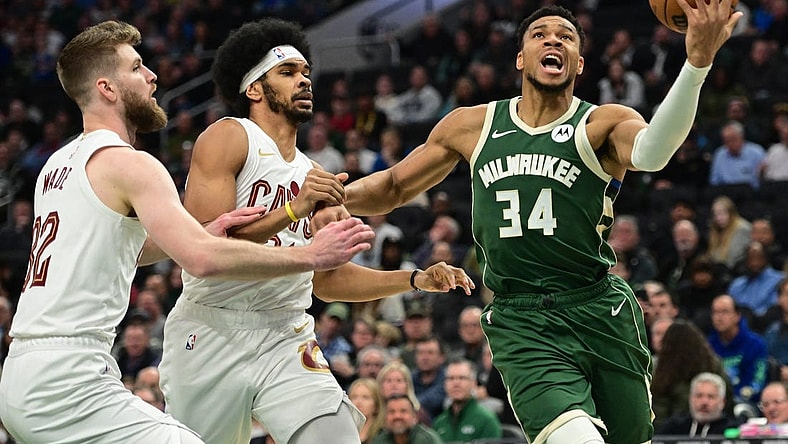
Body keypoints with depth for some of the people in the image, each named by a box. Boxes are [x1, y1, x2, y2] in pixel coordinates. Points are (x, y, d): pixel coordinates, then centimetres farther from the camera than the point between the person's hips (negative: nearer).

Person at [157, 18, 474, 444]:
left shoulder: (314, 176, 16)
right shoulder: (228, 138, -5)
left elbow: (326, 279, 24)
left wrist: (417, 279, 16)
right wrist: (292, 210, -22)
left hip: (286, 340, 5)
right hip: (212, 331, -5)